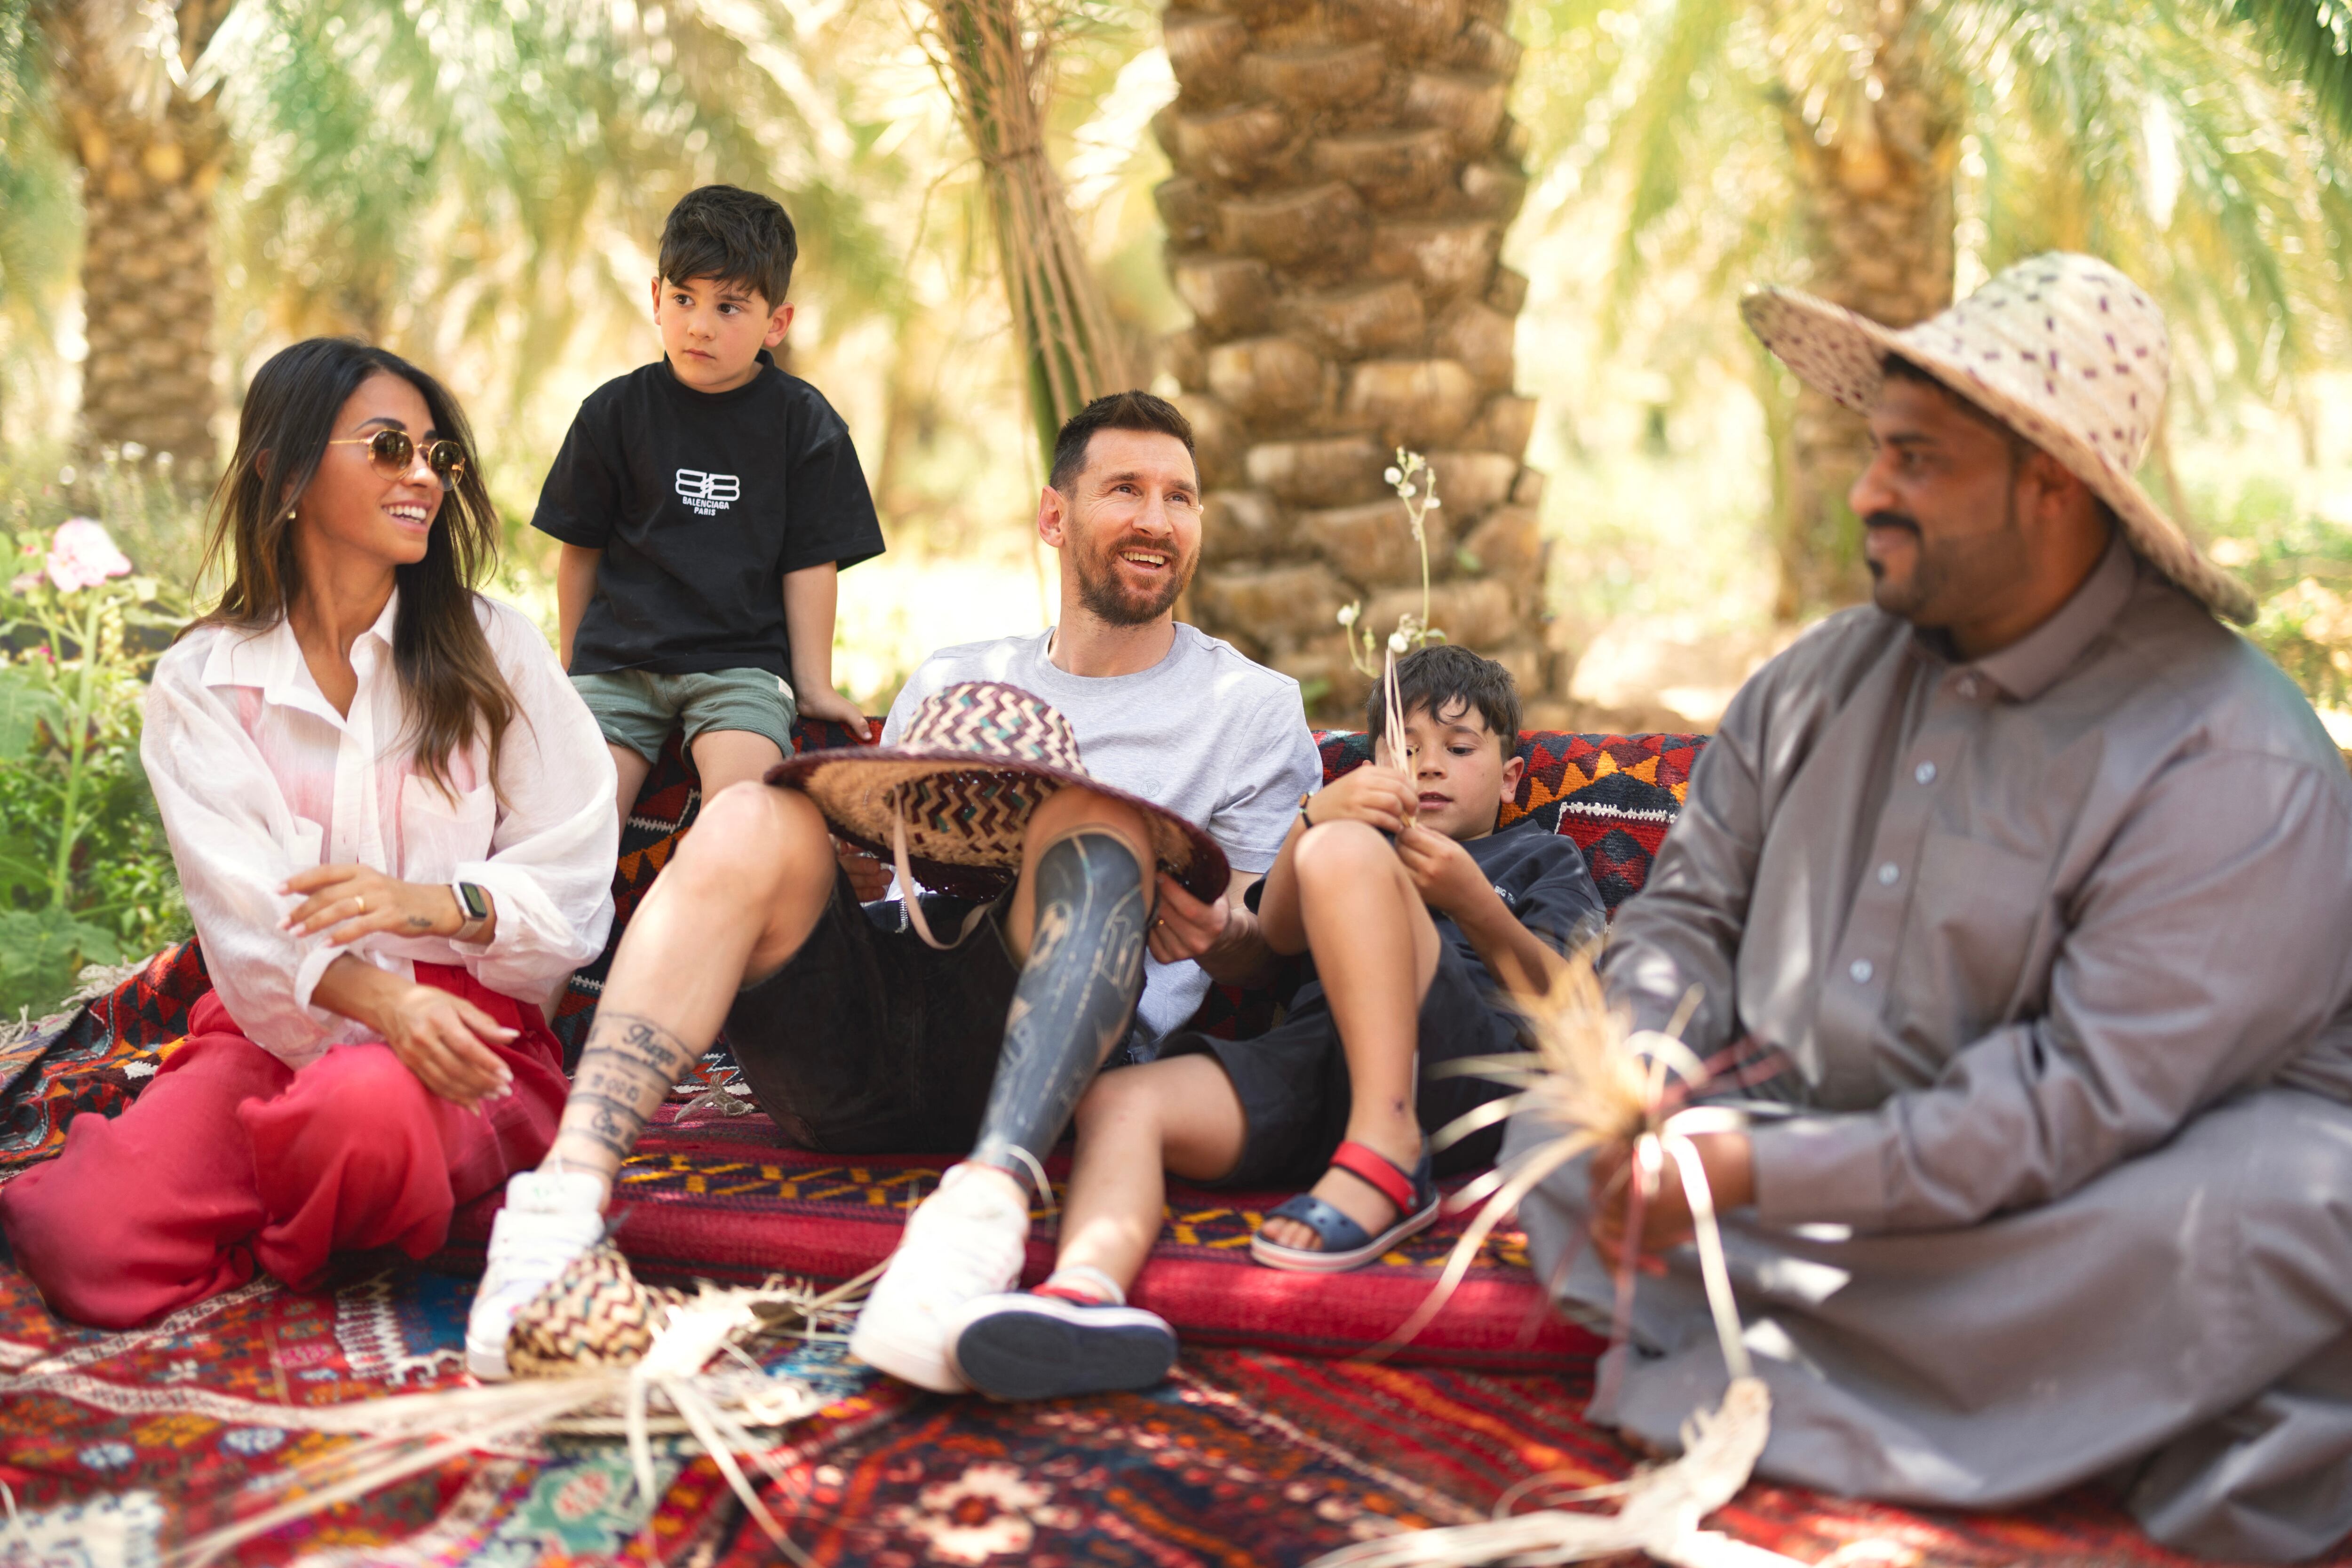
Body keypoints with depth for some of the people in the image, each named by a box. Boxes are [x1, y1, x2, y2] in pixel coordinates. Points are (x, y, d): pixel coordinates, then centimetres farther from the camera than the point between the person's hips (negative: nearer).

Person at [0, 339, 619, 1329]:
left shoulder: (490, 650, 7)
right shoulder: (202, 683, 7)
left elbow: (576, 883, 1)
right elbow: (248, 914, -8)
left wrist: (437, 903, -19)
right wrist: (380, 1002, -28)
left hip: (466, 1023, 1)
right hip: (276, 1027, 0)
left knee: (365, 1107, -36)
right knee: (96, 1248, -27)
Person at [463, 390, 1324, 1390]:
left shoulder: (1252, 707, 20)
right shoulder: (952, 681, 28)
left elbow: (1269, 950, 13)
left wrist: (1215, 934, -11)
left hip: (1027, 1052, -2)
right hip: (854, 1055, 3)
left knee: (1103, 823, -30)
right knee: (753, 826, -24)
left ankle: (987, 1198, -53)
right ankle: (568, 1189, -41)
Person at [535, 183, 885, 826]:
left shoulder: (803, 422, 3)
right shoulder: (615, 411, 5)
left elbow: (810, 561, 5)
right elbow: (581, 548, 13)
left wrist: (813, 686, 3)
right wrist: (570, 667, 16)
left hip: (744, 659, -1)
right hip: (619, 658, 2)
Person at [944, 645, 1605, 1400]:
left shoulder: (1541, 857, 30)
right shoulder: (1374, 827, 38)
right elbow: (1281, 930, 14)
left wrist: (1472, 903, -6)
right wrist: (1317, 814, -5)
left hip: (1466, 1068, -4)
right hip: (1317, 1051, 4)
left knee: (1347, 850, -25)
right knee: (1119, 1098, -21)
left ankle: (1386, 1157, -32)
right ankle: (1085, 1290, -52)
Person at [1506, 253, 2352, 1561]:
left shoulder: (2233, 764, -17)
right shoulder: (1826, 678, 5)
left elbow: (2091, 1099, -24)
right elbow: (1689, 909, 11)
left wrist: (1762, 1174, -26)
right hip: (1813, 1163, 6)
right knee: (1557, 1129, -12)